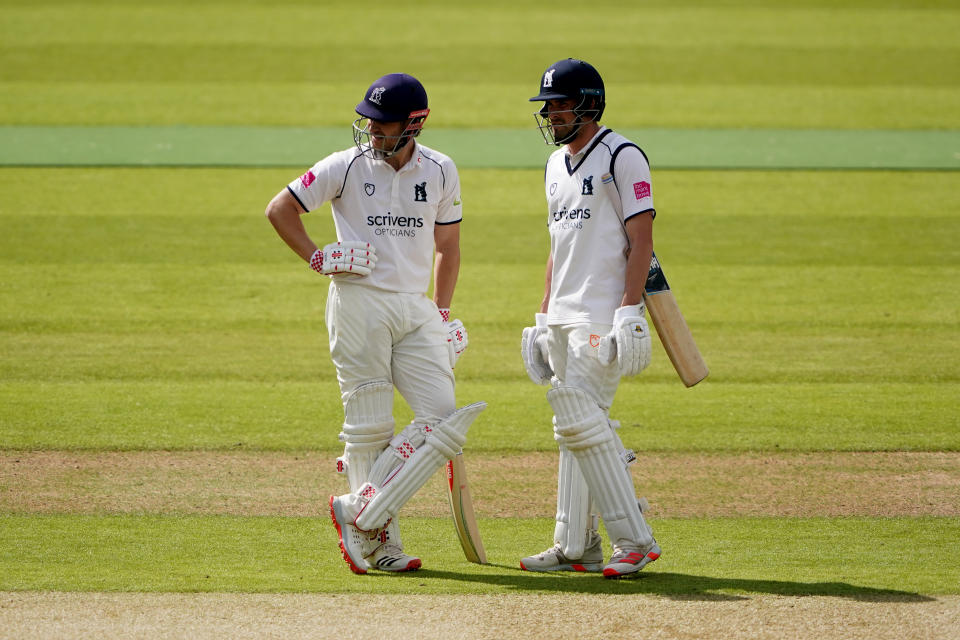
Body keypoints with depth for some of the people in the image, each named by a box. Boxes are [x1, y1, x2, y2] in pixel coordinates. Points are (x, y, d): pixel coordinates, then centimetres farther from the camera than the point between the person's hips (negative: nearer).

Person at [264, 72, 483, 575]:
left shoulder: (440, 172, 5)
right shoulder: (347, 166, -4)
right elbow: (280, 208, 2)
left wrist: (442, 312, 10)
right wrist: (317, 258, -9)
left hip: (416, 308, 4)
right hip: (359, 303, -4)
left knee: (442, 418, -8)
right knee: (370, 426, -4)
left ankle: (360, 510, -4)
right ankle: (378, 543, 1)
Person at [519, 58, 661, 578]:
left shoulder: (621, 156, -8)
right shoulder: (557, 165, 18)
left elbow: (641, 241, -13)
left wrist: (628, 312, -21)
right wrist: (543, 317, 18)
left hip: (604, 314, -9)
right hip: (563, 317, 9)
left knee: (579, 415, -17)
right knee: (573, 422, 9)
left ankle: (634, 538, -13)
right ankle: (575, 546, 12)